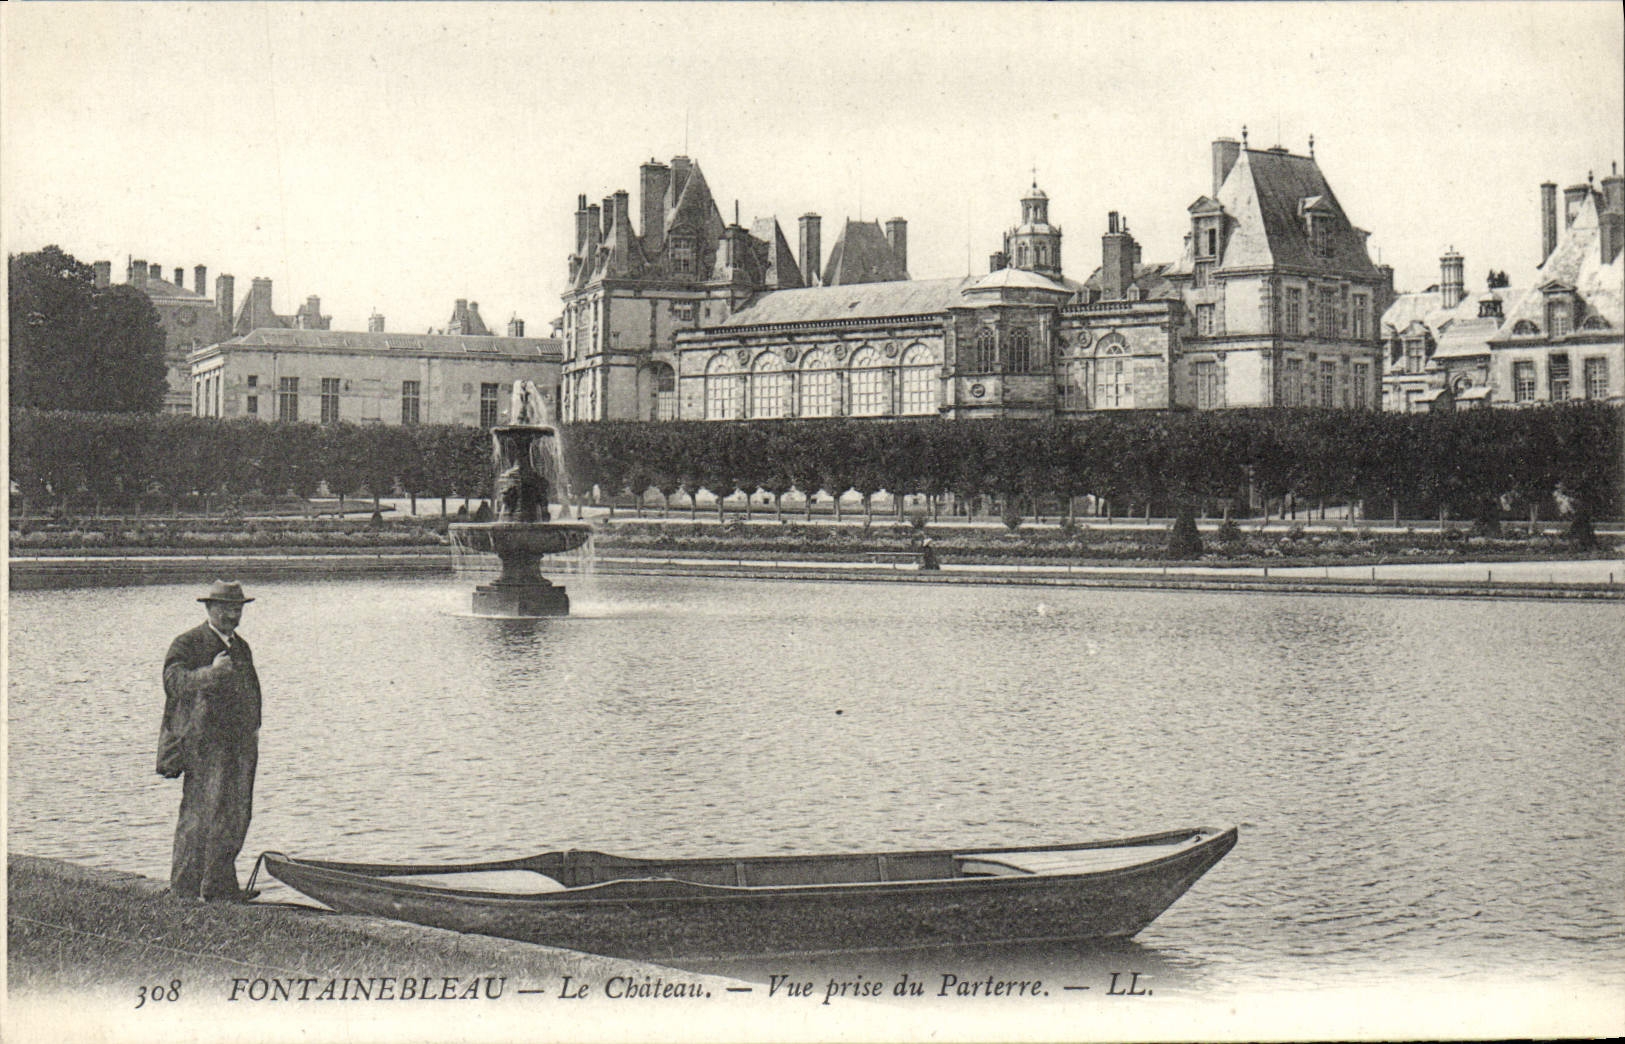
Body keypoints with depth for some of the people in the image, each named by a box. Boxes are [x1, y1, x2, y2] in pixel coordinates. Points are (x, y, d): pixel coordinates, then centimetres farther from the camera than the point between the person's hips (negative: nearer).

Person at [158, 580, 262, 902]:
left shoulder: (241, 647, 20)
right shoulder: (187, 644, -4)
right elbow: (175, 681, -19)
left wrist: (253, 730, 20)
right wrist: (211, 672, -33)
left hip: (241, 744, 7)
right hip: (204, 743, -7)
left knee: (236, 816, 7)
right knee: (200, 815, -7)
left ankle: (221, 885, 15)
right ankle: (184, 888, 0)